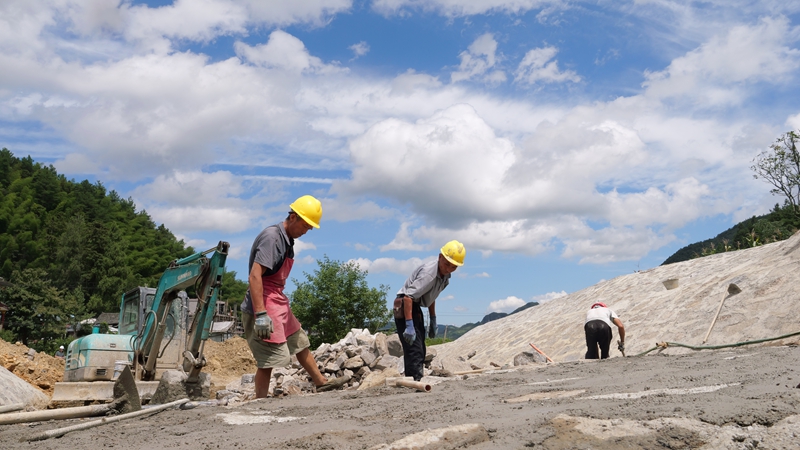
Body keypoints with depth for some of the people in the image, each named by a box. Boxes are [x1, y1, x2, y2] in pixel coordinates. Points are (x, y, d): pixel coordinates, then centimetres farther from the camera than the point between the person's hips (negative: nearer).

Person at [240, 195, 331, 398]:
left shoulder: (287, 240, 11)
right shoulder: (272, 237, -18)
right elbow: (254, 276, -26)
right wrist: (261, 314, -31)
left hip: (279, 305, 10)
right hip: (264, 307, -10)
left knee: (300, 344, 21)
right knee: (268, 360, -7)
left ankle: (321, 383, 35)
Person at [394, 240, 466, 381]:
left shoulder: (445, 276, 6)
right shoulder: (429, 273, -25)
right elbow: (408, 296, -33)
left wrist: (433, 320, 23)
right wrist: (409, 325, -37)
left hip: (416, 308, 10)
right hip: (404, 306, -10)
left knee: (420, 352, 15)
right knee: (415, 350, -18)